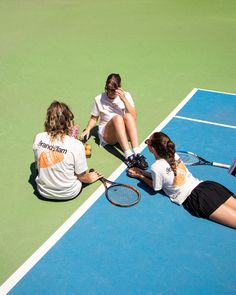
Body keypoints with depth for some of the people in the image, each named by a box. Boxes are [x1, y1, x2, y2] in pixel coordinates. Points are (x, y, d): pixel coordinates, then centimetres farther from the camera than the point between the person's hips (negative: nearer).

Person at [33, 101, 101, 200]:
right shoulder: (76, 145, -26)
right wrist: (90, 178, 11)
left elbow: (38, 164, 1)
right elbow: (82, 177, -13)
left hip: (43, 192, 3)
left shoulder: (38, 138, -17)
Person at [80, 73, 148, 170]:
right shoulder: (99, 99, 4)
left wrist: (124, 99, -17)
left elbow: (134, 117, -8)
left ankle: (137, 154, -44)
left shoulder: (126, 95, 4)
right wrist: (88, 129, -8)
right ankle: (128, 156, -49)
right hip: (107, 135, -1)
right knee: (117, 118, -33)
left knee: (128, 116, -31)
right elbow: (94, 118, 12)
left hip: (124, 133, 1)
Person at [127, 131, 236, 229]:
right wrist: (141, 172, 27)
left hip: (196, 199, -7)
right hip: (207, 185, 7)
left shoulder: (156, 167, -10)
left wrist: (139, 176, 20)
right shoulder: (173, 154, 11)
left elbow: (156, 187, 10)